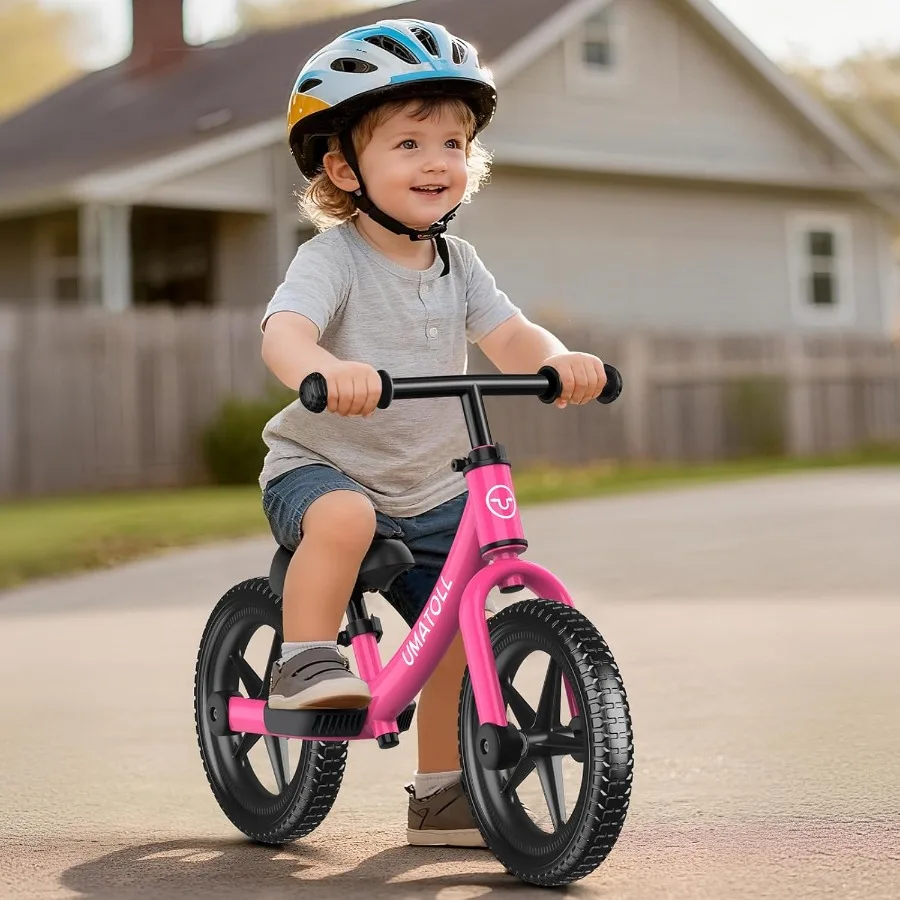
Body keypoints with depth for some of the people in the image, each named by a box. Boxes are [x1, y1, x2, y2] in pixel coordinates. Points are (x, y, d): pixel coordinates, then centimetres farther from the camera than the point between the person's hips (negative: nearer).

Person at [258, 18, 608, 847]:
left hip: (431, 492, 6)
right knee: (344, 517, -39)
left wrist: (561, 361, -32)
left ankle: (440, 795, 19)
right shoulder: (333, 258, -16)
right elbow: (283, 333, -34)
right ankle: (304, 663, -24)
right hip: (320, 466, -6)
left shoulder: (458, 262, 2)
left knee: (459, 633, 4)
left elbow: (511, 340, -9)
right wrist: (324, 372, -58)